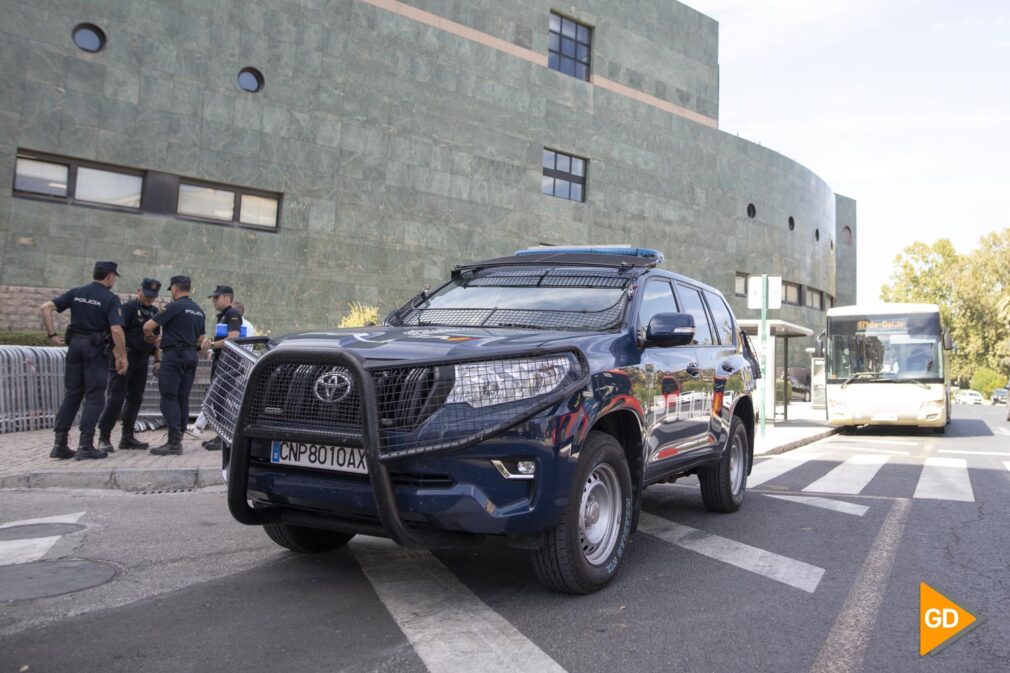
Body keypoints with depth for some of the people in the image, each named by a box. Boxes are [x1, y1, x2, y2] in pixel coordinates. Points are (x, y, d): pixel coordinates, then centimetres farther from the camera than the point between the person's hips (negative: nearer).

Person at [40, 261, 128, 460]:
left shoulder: (76, 293, 9)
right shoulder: (111, 299, -8)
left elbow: (46, 307, 2)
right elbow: (116, 330, -18)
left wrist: (52, 334, 5)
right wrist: (122, 356, -12)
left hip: (75, 345, 6)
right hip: (96, 348, -5)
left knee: (71, 394, 12)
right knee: (94, 396, 0)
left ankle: (60, 444, 12)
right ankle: (85, 446, -2)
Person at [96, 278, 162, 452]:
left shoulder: (154, 312, 16)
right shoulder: (128, 307, -6)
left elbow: (156, 338, 22)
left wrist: (158, 360, 14)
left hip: (142, 360, 7)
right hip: (125, 357, -7)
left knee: (135, 399, 9)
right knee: (116, 397, -10)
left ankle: (127, 437, 15)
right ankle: (104, 438, -5)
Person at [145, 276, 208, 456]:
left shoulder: (174, 307, -9)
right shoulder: (199, 311, 16)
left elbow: (148, 327, -8)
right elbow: (200, 340, 20)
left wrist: (149, 335, 10)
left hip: (174, 355, -8)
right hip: (191, 356, 8)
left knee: (169, 397, -7)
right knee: (183, 398, 9)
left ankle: (174, 442, -12)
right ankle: (178, 438, 11)